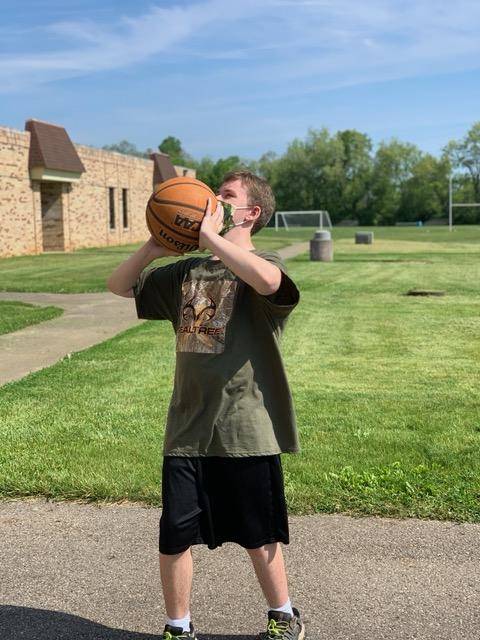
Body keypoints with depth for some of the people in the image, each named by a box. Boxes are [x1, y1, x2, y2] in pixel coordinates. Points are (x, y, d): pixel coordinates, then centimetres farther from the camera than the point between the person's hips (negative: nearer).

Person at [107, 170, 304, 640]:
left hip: (247, 430, -4)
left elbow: (267, 281, -31)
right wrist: (154, 247, -2)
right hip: (187, 429, 5)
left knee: (259, 538, 12)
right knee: (173, 539, 9)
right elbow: (118, 285, 15)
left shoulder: (263, 265, -6)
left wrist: (209, 236, -23)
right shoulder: (186, 272, 11)